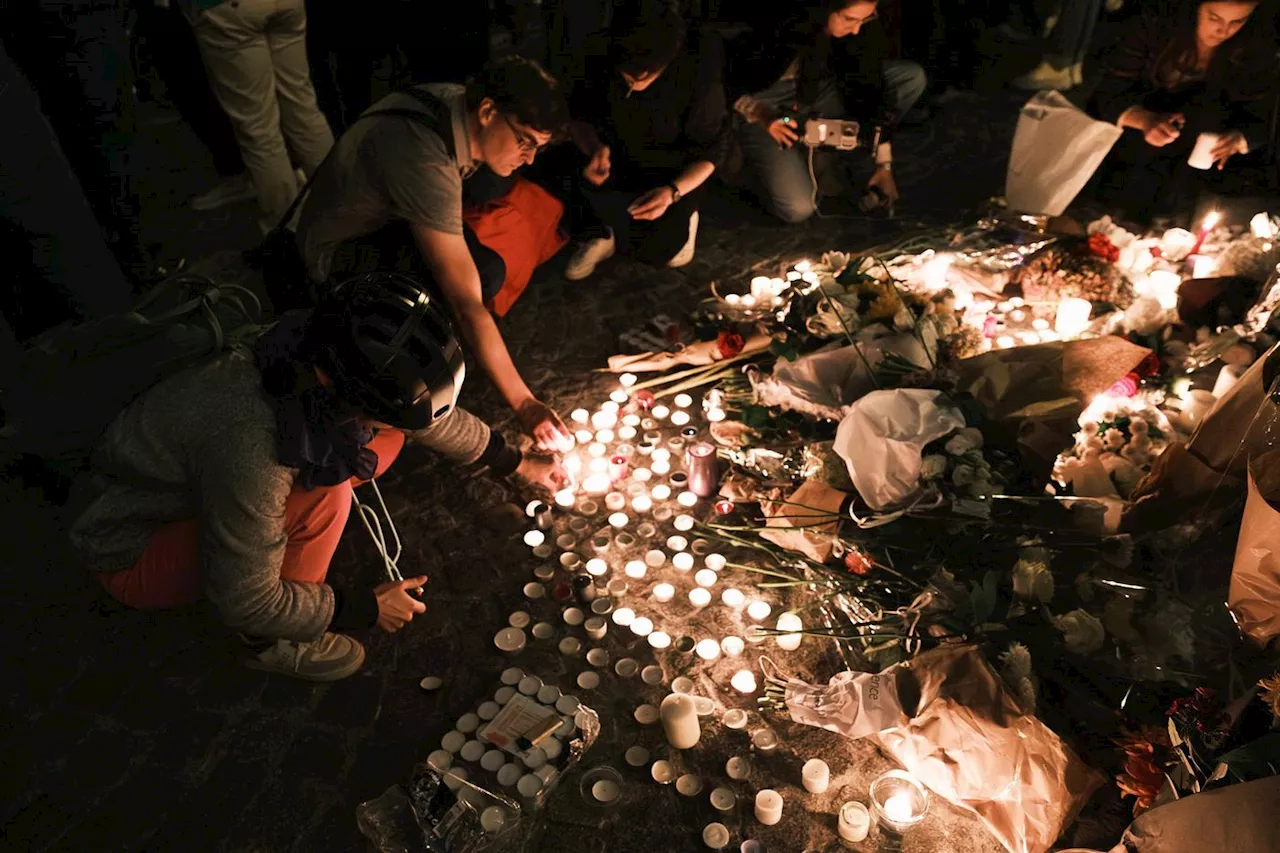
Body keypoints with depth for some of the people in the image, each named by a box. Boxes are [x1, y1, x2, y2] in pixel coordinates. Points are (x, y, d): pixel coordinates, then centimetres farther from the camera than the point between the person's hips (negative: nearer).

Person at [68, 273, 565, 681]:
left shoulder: (322, 355, -20)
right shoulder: (254, 453, -41)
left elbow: (434, 417, 0)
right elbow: (244, 604, -26)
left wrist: (516, 463, 9)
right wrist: (367, 608, -15)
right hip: (131, 550, -6)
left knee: (383, 439, -8)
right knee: (325, 495, -32)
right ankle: (272, 644, -6)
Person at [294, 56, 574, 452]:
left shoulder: (458, 99, -14)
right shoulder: (425, 164, -38)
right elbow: (468, 305, -40)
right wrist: (524, 405, -37)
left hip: (382, 214, 10)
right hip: (337, 256, -10)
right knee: (484, 275, -31)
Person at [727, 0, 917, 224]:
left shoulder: (866, 24, -18)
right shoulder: (782, 26, -30)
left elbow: (871, 88, -11)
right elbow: (730, 81, -22)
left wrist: (883, 164, -10)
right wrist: (761, 115, -41)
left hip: (815, 96, 5)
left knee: (913, 77, -10)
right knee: (797, 209, -25)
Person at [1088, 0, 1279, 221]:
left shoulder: (1258, 41, -15)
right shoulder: (1157, 24, -20)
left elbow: (1259, 117, -12)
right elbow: (1108, 92, -22)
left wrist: (1237, 138, -37)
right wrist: (1144, 119, -43)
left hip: (1193, 151, 1)